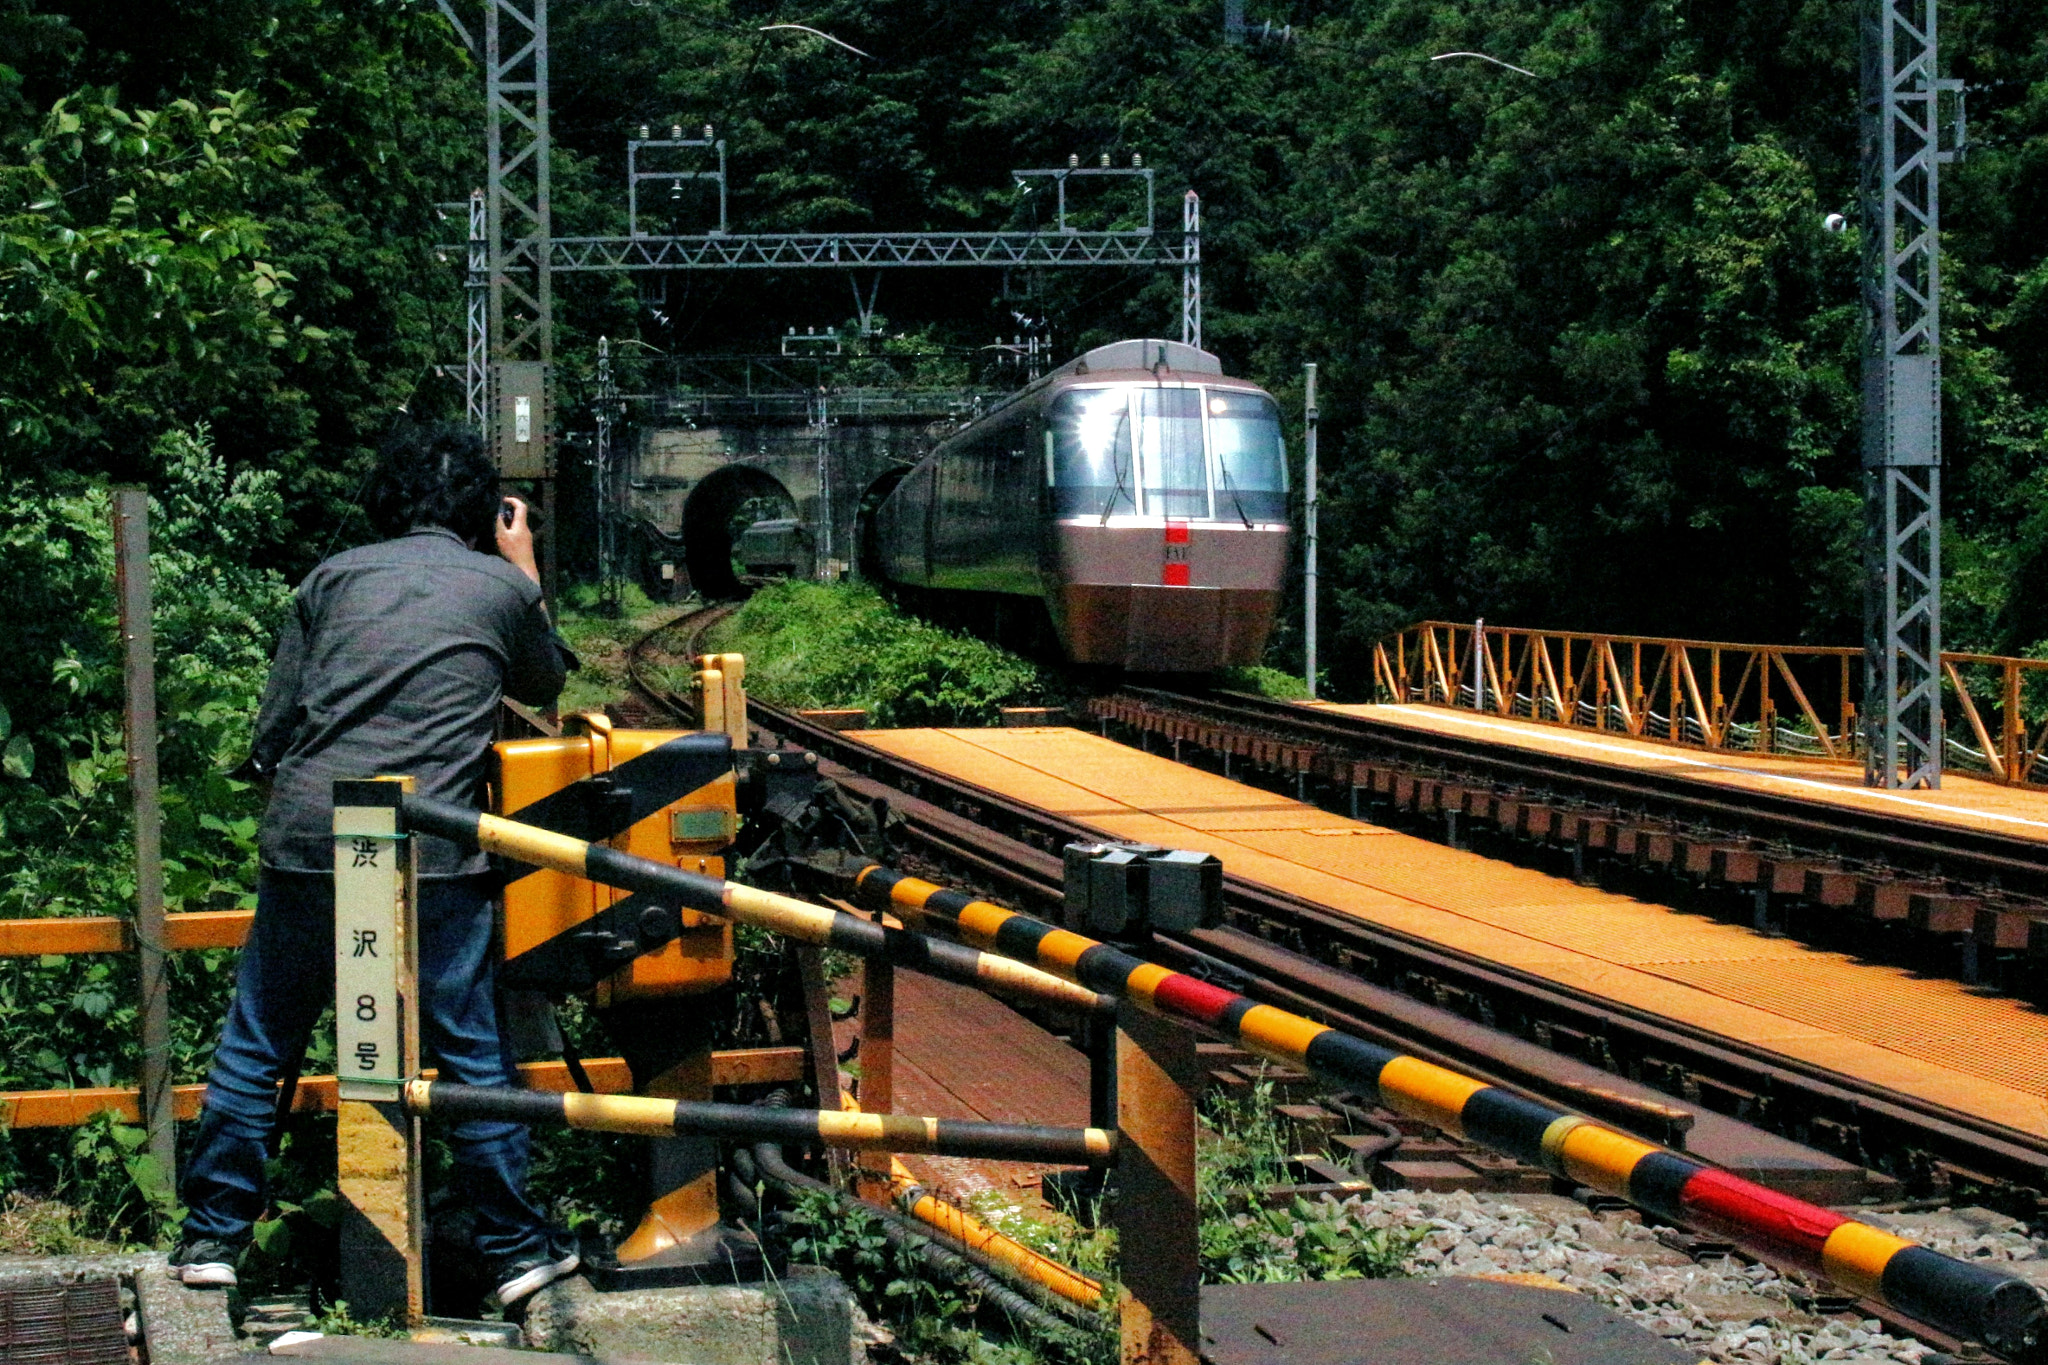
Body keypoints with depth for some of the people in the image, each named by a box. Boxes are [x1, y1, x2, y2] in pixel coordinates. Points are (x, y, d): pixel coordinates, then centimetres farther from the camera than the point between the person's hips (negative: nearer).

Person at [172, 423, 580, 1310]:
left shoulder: (333, 579, 12)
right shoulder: (502, 588, 9)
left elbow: (270, 735, 11)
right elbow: (545, 685, 30)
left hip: (306, 844, 2)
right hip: (430, 859, -1)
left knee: (255, 1045, 15)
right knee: (471, 1055, 9)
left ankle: (213, 1236, 21)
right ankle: (515, 1248, 16)